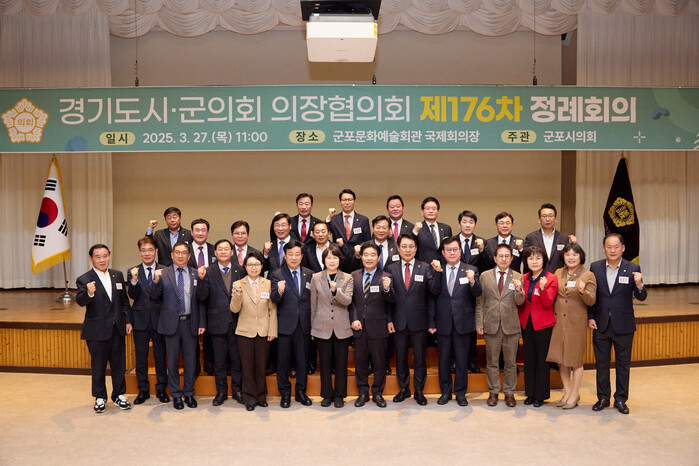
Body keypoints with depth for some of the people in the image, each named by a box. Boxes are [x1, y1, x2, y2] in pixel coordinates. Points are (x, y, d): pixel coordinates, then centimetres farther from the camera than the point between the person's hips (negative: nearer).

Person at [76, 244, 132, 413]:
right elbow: (80, 301, -23)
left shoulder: (118, 275, 6)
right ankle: (100, 397, 24)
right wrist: (89, 293, -44)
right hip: (97, 331, -4)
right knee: (98, 366, 8)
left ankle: (119, 394, 26)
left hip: (117, 329, 4)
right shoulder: (84, 280, -8)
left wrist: (128, 321, 6)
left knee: (119, 364, 11)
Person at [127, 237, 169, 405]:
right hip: (140, 319, 1)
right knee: (141, 357, 10)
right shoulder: (133, 271, 3)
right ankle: (143, 390, 24)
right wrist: (134, 280, -23)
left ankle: (161, 389, 22)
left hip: (159, 319, -1)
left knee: (160, 355, 8)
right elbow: (133, 296, -7)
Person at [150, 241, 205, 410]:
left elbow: (201, 300, 4)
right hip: (171, 323, -1)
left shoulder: (196, 274, 4)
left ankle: (189, 394, 24)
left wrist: (202, 323, 0)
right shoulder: (163, 273, 1)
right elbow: (154, 295, -6)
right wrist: (156, 280, -25)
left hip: (191, 323, 1)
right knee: (172, 361, 9)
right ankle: (176, 395, 22)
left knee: (190, 360, 9)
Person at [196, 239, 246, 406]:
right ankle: (221, 391, 24)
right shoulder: (209, 272, -1)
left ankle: (237, 389, 24)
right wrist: (201, 279, -24)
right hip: (218, 322, 0)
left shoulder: (240, 270, 1)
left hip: (236, 322, 1)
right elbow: (202, 297, -9)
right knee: (219, 360, 10)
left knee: (237, 358, 9)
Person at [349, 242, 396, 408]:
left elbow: (391, 300, -16)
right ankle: (363, 392, 27)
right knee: (360, 361, 12)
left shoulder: (385, 277, -4)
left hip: (377, 326, -2)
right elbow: (351, 301, 7)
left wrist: (387, 289, -36)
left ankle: (378, 393, 23)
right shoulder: (354, 276, 6)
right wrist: (353, 319, -5)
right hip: (359, 326, 3)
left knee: (379, 361, 7)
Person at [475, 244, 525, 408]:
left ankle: (509, 393, 21)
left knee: (510, 362, 8)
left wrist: (518, 290, -23)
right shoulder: (485, 276, 5)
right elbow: (479, 302, 5)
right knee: (492, 362, 8)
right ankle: (493, 392, 21)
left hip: (511, 326, 0)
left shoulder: (517, 277, 4)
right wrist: (479, 323, 0)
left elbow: (519, 302, -2)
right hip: (491, 325, 0)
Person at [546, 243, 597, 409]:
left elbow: (591, 301, -9)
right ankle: (567, 391, 23)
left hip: (577, 321, -4)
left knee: (575, 358, 3)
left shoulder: (588, 275, -3)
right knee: (561, 357, 9)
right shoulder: (558, 273, 9)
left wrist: (583, 291, -29)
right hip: (559, 320, 4)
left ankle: (575, 394, 17)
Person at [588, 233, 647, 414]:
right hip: (600, 325, 1)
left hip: (623, 325, -1)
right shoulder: (595, 267, 0)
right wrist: (590, 317, -2)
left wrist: (639, 285, -29)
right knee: (601, 363, 12)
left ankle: (620, 399, 25)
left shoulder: (632, 269, -6)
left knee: (623, 364, 11)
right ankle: (603, 397, 26)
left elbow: (641, 297, -8)